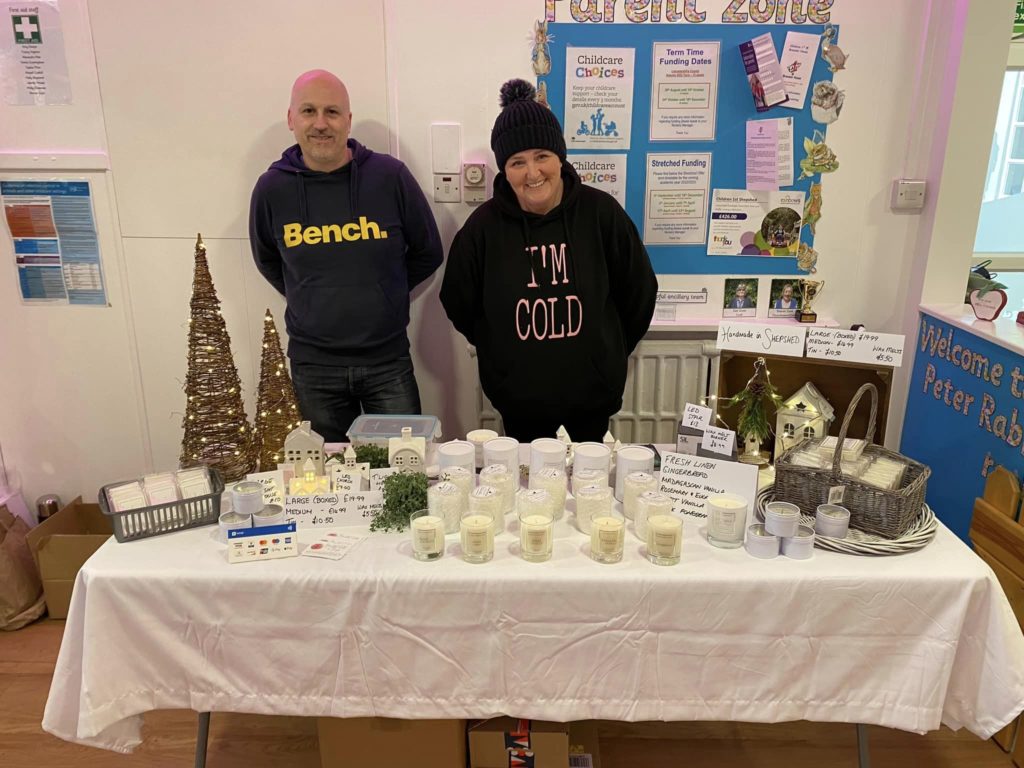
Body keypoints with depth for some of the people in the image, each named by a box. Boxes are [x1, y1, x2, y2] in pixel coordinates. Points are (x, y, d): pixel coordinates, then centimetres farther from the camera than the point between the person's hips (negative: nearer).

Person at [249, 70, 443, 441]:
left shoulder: (390, 176, -8)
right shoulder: (272, 188, -3)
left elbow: (428, 253, 4)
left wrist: (378, 295, 7)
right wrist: (314, 301, 8)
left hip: (387, 358, -1)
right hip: (313, 364, 1)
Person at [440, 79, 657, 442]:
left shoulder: (601, 212, -8)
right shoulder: (484, 225, -9)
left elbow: (639, 291, 4)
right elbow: (458, 302, 5)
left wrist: (609, 354, 11)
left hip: (592, 396, 1)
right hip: (517, 401, 0)